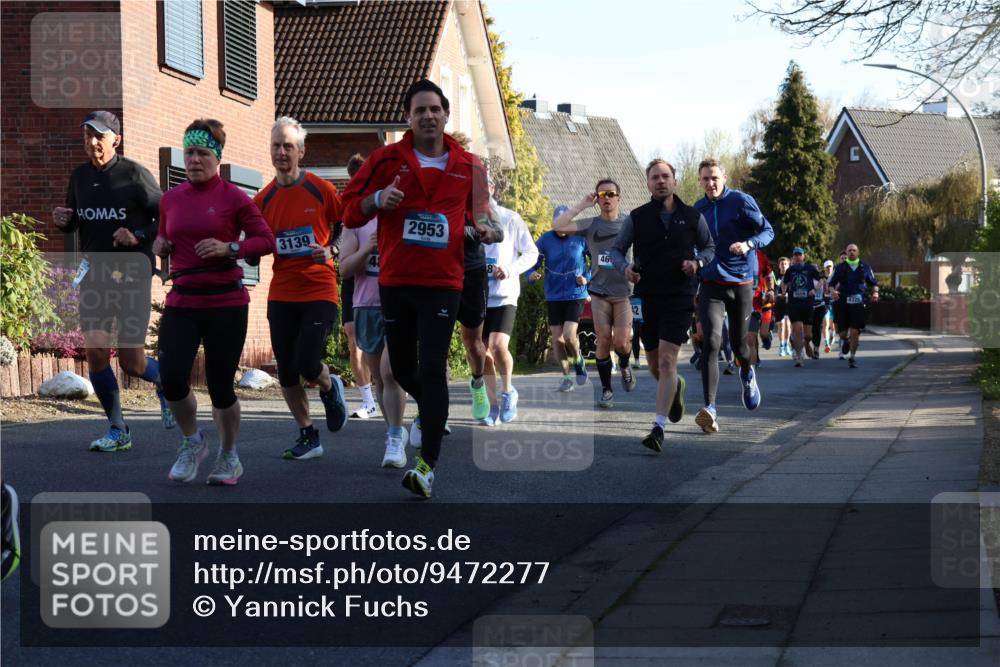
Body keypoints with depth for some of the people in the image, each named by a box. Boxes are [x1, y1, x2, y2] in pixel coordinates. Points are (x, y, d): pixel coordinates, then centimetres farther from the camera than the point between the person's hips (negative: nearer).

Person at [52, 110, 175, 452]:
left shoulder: (134, 174, -9)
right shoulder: (80, 176, 7)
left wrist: (139, 236, -20)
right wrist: (62, 221, -1)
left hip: (131, 274, -5)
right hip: (93, 274, 5)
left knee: (131, 361, -3)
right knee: (95, 353, -3)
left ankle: (165, 383, 32)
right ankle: (117, 430, 10)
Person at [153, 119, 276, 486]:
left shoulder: (233, 197, -4)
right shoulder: (171, 198, 9)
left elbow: (266, 240, -3)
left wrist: (229, 248, -17)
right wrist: (160, 246, 3)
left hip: (226, 303, -3)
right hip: (181, 302, 3)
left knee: (220, 385, 2)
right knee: (171, 378, -13)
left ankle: (229, 456, 25)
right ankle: (192, 442, 14)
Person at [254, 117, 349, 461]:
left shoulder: (322, 190, -5)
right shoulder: (264, 199, 5)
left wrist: (331, 252, -11)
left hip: (319, 291, -4)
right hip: (281, 295, 4)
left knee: (307, 365, -14)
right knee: (286, 373, 4)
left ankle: (330, 388, 21)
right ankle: (308, 437, 20)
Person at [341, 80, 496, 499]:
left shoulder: (468, 165, 5)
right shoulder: (386, 160, 2)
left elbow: (478, 212, 20)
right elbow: (350, 212, 5)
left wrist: (483, 228, -3)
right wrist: (377, 200, -16)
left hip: (443, 282, -2)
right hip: (395, 280, 2)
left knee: (432, 369, -12)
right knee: (402, 369, 10)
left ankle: (428, 465, -12)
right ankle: (434, 412, 44)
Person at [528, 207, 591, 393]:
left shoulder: (581, 238, -5)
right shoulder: (545, 240, -2)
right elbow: (532, 262, 1)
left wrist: (587, 278, -8)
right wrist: (532, 275, -21)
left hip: (575, 295, -2)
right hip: (553, 296, 2)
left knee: (569, 335, -16)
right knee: (557, 339, 2)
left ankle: (578, 361, 15)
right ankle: (566, 376, 19)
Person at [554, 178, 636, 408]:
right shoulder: (591, 225, 3)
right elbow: (557, 225, -8)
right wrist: (582, 205, -8)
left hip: (624, 291, -1)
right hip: (599, 291, 1)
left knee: (621, 342, -7)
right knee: (603, 341, -3)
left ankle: (625, 365, 29)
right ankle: (606, 389, 11)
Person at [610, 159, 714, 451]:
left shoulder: (692, 217, 2)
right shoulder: (637, 218, 2)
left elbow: (709, 246, 16)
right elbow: (616, 249, 8)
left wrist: (698, 262, -6)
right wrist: (625, 267, -13)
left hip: (679, 298, -2)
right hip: (646, 297, 2)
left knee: (667, 361, -15)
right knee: (655, 366, 13)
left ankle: (659, 428, -16)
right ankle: (676, 386, 49)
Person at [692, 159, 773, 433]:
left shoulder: (741, 201, -5)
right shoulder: (697, 210, 9)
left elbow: (768, 230, -8)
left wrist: (749, 244, -25)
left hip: (741, 282, -2)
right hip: (711, 284, 2)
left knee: (738, 342, 11)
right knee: (711, 342, -17)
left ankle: (747, 373, 50)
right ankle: (710, 409, -24)